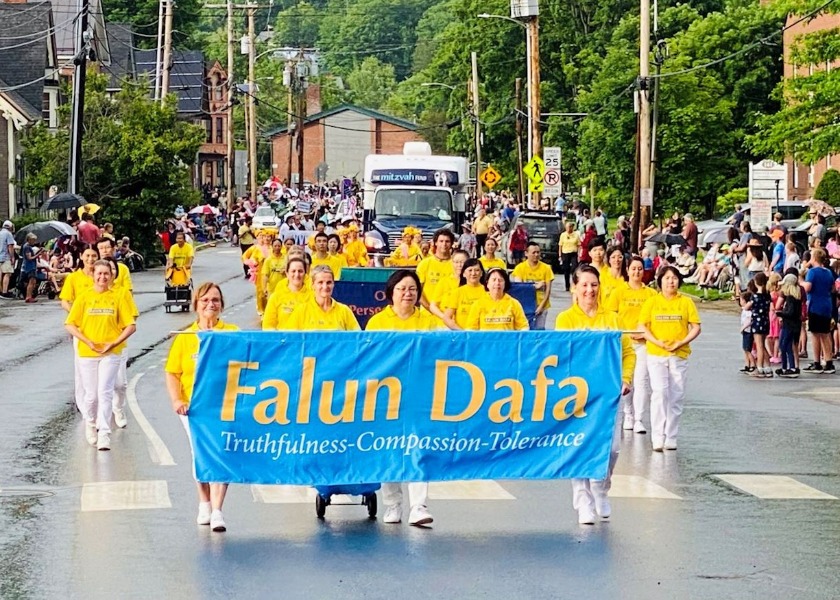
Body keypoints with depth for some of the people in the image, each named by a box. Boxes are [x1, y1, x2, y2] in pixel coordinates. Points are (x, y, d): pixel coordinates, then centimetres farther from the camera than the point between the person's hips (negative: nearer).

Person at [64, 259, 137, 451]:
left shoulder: (117, 297, 1)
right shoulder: (84, 298, 3)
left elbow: (131, 326, 1)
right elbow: (70, 325, 2)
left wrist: (113, 343, -11)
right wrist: (87, 341, -10)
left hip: (110, 353, -1)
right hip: (87, 353, 1)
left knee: (105, 391, -12)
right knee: (91, 394, 6)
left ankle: (104, 434, -10)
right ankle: (90, 424, 33)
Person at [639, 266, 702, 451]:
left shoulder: (686, 302, 6)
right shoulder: (652, 302, 5)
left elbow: (696, 327, 4)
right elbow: (643, 326, 2)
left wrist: (681, 343, -11)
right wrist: (657, 342, -13)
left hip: (679, 355, 1)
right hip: (656, 354, -1)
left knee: (676, 396, 2)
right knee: (659, 393, -11)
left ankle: (671, 438, 10)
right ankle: (658, 438, -12)